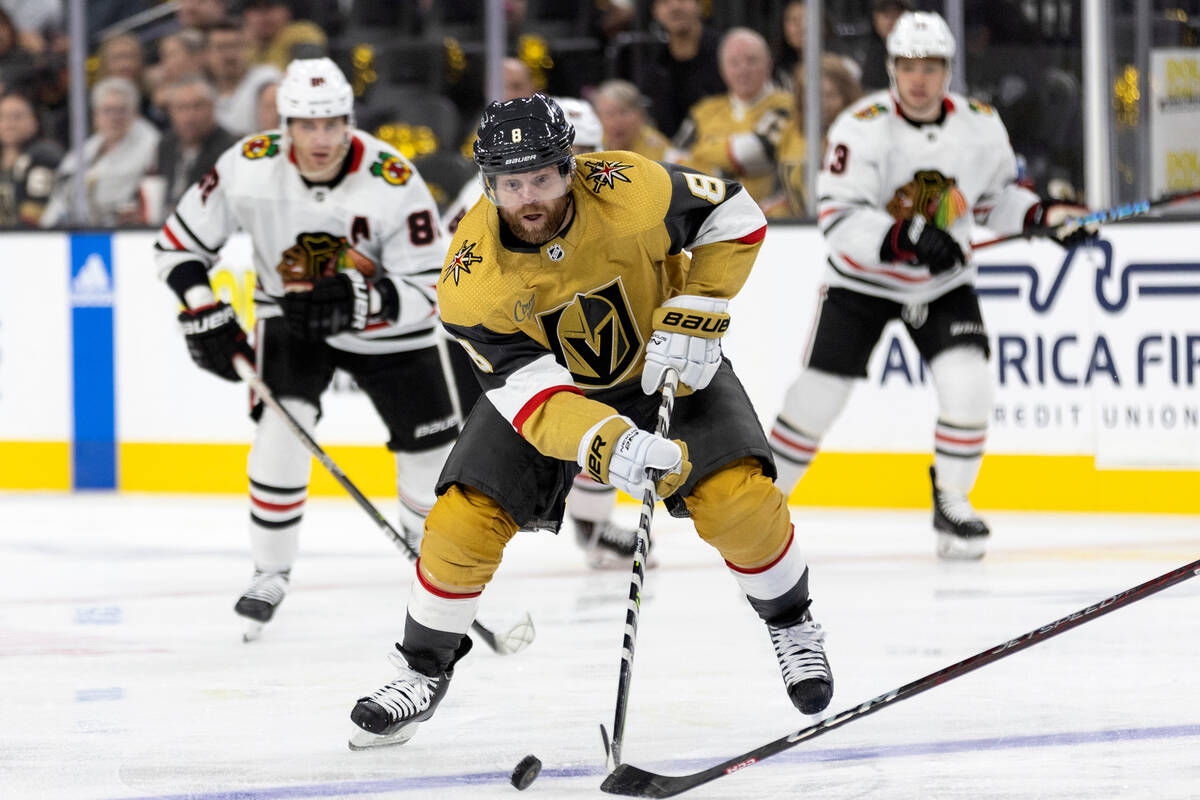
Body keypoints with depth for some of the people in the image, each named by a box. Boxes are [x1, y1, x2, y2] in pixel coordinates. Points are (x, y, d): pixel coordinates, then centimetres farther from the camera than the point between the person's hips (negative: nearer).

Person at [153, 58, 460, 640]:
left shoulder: (393, 181, -28)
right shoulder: (250, 167, -23)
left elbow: (426, 291, -26)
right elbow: (179, 243, -9)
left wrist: (354, 302, -41)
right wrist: (205, 315, -20)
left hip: (384, 328, 0)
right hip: (289, 315, 0)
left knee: (432, 457, 3)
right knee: (282, 429, -22)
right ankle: (271, 573, -5)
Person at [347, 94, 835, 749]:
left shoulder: (630, 192, -31)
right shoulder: (470, 280, -29)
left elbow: (733, 216, -13)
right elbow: (530, 392, -32)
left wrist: (694, 314, -22)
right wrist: (606, 444, -49)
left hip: (663, 364, 0)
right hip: (543, 380, 0)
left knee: (737, 497, -19)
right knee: (464, 518, -13)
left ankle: (791, 623, 10)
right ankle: (423, 668, 12)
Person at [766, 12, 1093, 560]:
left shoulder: (980, 126, -10)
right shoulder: (862, 128, -23)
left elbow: (996, 195, 9)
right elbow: (838, 220, -31)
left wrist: (1043, 218, -8)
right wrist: (906, 237, -44)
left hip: (943, 284, 3)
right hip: (862, 279, -3)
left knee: (967, 386, -17)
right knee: (818, 394, -3)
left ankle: (951, 504, 3)